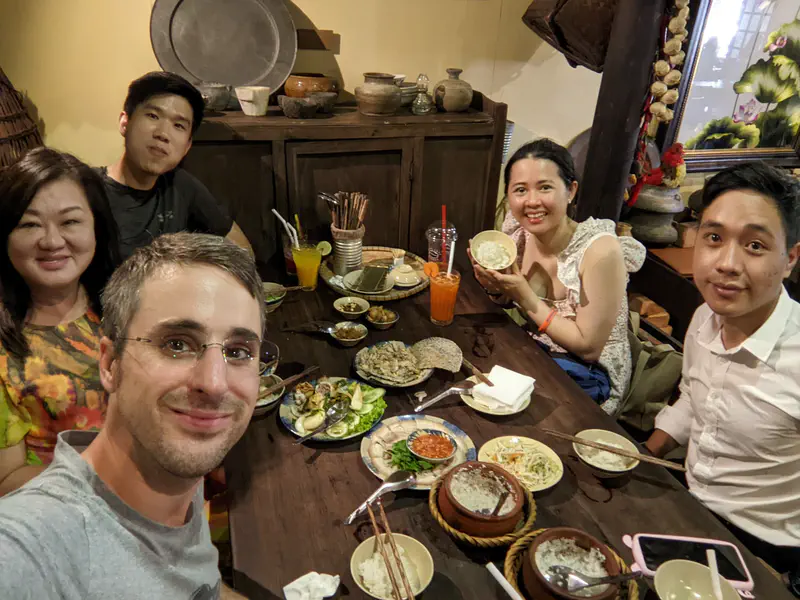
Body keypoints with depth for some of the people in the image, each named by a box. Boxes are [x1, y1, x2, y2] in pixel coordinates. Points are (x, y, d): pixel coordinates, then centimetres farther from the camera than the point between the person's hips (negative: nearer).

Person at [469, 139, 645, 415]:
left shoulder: (600, 250, -25)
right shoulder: (519, 233, -10)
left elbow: (588, 347, -21)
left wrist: (526, 296, -26)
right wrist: (494, 286, -16)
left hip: (589, 373, -5)